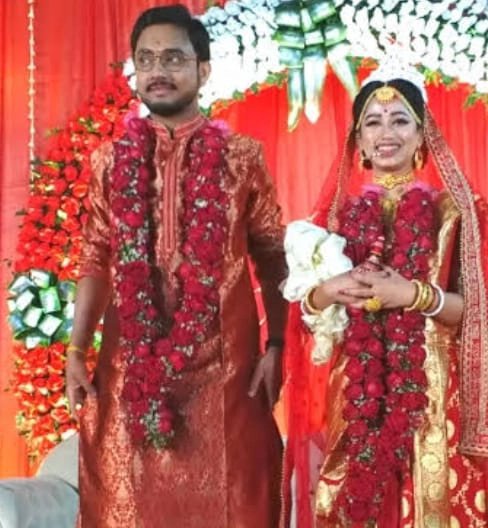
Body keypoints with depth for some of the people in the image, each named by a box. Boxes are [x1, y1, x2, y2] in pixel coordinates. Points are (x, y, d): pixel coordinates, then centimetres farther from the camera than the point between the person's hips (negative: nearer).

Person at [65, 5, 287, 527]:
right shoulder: (110, 159, 7)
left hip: (222, 363, -2)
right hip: (131, 363, 2)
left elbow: (272, 258, 2)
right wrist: (76, 351, 0)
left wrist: (277, 345, -5)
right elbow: (95, 260, 7)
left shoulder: (241, 156, 1)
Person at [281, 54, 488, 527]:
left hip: (427, 393, -2)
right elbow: (305, 310, 7)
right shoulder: (337, 209, 8)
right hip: (348, 395, 2)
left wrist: (415, 295, -18)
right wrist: (326, 292, -13)